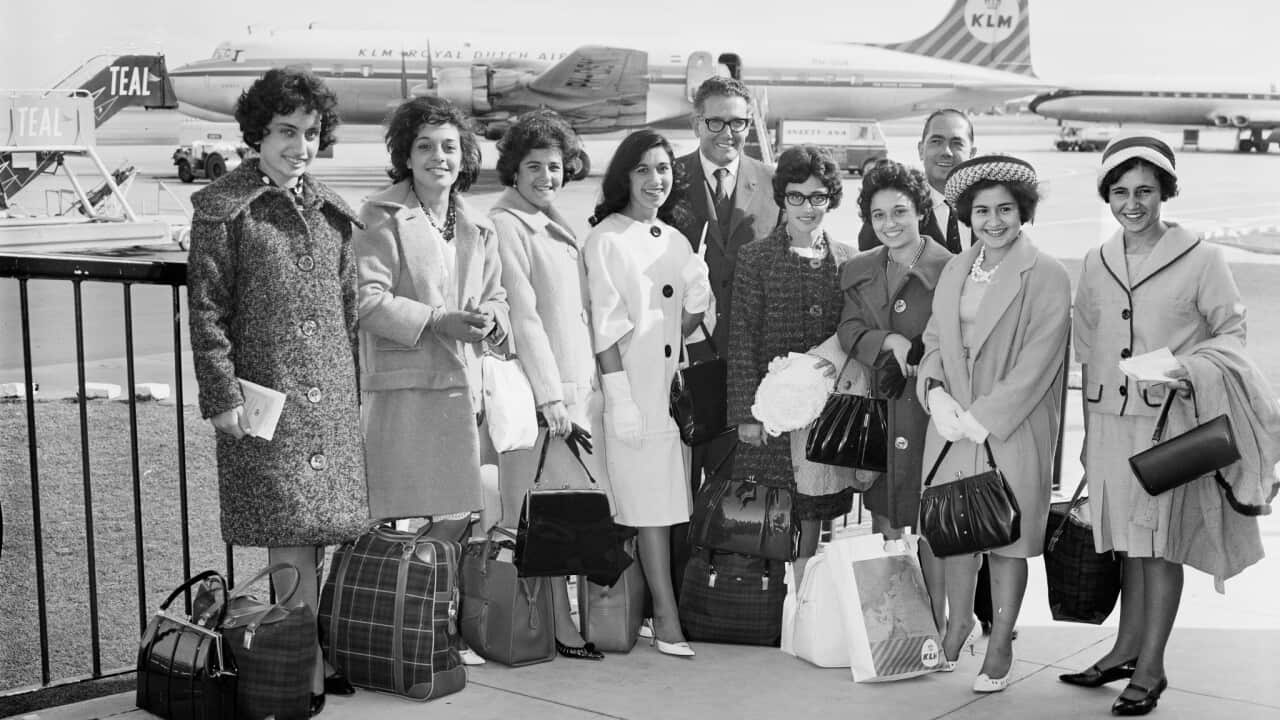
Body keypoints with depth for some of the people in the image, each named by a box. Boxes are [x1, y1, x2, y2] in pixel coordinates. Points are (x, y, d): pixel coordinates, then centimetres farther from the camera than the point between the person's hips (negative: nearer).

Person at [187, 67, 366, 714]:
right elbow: (207, 309, -5)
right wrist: (222, 396, -11)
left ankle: (310, 656, 18)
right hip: (266, 395, -5)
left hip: (331, 397, 5)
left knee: (317, 533, 7)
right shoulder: (224, 208, -2)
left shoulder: (329, 212, 14)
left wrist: (353, 388, 15)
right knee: (289, 537, -5)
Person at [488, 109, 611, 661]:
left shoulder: (557, 225, 18)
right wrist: (550, 395, -16)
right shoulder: (505, 225, -8)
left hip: (582, 382, 8)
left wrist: (591, 384, 13)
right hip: (541, 387, -8)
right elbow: (523, 316, -13)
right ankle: (559, 626, 2)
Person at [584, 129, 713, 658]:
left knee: (670, 502, 5)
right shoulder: (606, 239, -6)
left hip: (672, 386, 6)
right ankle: (667, 619, -3)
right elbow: (606, 325, -11)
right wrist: (620, 396, -15)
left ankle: (661, 611, 11)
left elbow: (695, 306, 15)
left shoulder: (674, 239, 13)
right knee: (651, 505, -5)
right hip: (632, 389, -6)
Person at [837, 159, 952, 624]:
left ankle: (937, 630, 7)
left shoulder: (950, 270, -6)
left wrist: (911, 358, -15)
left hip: (930, 408, -4)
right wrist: (890, 343, -14)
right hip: (876, 412, 4)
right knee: (883, 521, 7)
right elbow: (849, 330, 2)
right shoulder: (858, 271, 11)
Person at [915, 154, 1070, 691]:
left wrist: (984, 417, -15)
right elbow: (935, 339, 13)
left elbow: (1038, 363, -13)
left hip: (1013, 430, -5)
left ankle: (1000, 646, 19)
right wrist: (936, 392, -7)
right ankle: (957, 623, 32)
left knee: (1008, 536, 4)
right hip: (951, 425, 5)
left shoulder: (1047, 277, -8)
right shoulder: (954, 270, 11)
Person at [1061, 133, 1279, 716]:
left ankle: (1151, 668, 11)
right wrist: (1089, 432, 14)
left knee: (1162, 542, 1)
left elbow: (1230, 331, 0)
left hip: (1171, 422, -4)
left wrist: (1188, 368, -19)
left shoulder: (1200, 259, -6)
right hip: (1111, 419, 4)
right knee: (1128, 540, 13)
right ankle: (1127, 649, 26)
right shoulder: (1096, 264, 8)